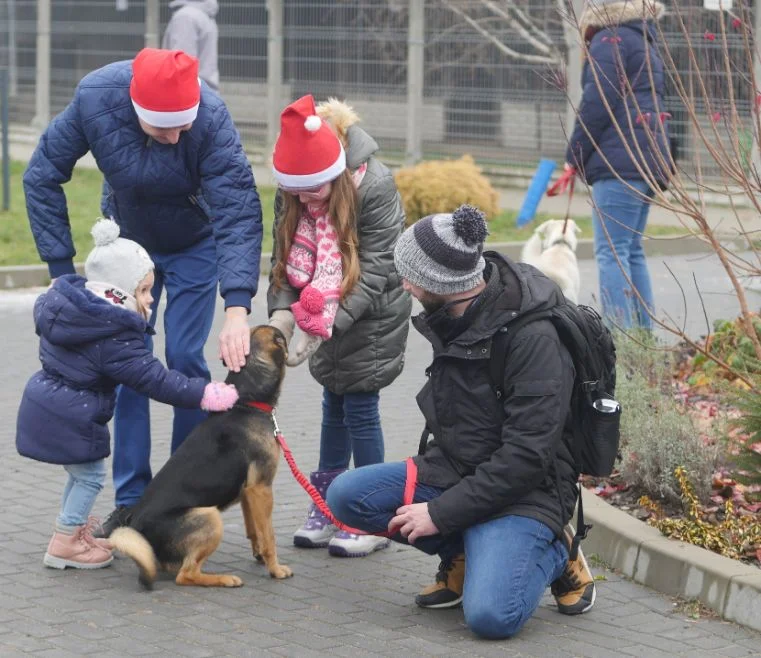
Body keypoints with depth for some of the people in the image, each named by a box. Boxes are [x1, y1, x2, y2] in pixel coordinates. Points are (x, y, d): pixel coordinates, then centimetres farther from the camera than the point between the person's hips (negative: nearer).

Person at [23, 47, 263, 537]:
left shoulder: (212, 120, -36)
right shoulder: (95, 98, -29)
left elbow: (238, 214, -40)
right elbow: (43, 177, -15)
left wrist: (237, 309, -52)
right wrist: (61, 270, -18)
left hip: (195, 247, -2)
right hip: (128, 239, 2)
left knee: (185, 360, -8)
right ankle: (132, 499, 6)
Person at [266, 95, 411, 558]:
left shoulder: (376, 187, -28)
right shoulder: (292, 190, -11)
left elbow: (374, 273, -28)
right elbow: (285, 258, -8)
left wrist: (328, 324, -34)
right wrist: (282, 312, -25)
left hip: (372, 312, -5)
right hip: (326, 314, 5)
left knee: (360, 407, -4)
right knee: (334, 403, 12)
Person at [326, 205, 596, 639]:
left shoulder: (534, 338, -24)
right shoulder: (450, 317, 2)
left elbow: (526, 456, -24)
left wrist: (440, 512, -21)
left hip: (523, 489, -8)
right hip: (452, 469, 8)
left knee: (491, 615, -28)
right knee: (346, 496, -11)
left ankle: (553, 554, 3)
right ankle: (464, 554, 3)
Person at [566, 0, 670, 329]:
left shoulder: (610, 41, -4)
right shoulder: (644, 43, 25)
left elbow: (597, 104, -12)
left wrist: (574, 156, -4)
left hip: (619, 161, -10)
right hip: (645, 161, 10)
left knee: (611, 252, -14)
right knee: (631, 250, 13)